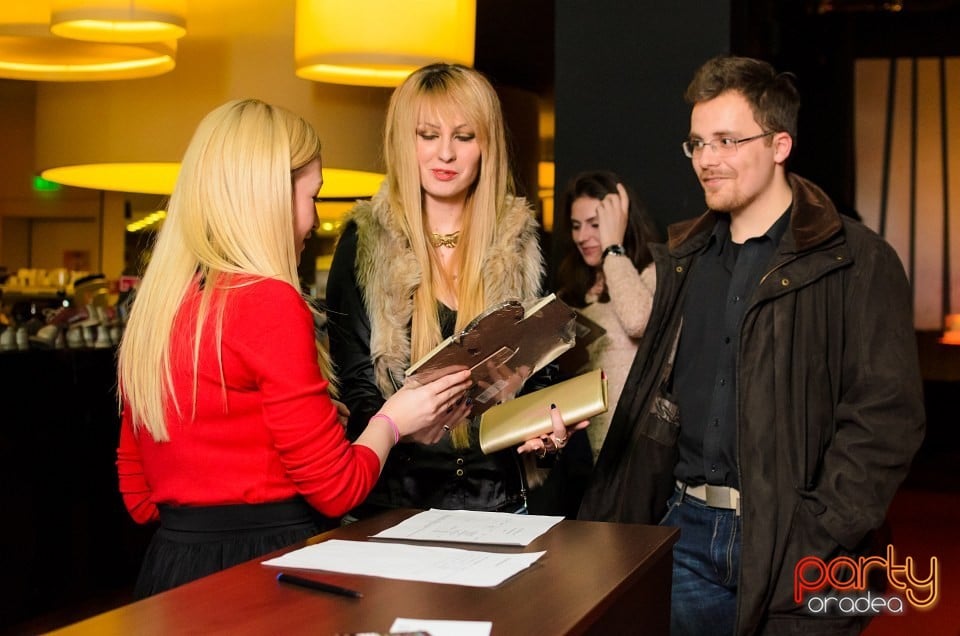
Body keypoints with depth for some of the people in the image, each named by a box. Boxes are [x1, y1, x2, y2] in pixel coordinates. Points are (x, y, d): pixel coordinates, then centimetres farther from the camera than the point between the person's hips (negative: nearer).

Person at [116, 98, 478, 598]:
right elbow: (335, 489, -12)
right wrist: (393, 420, 3)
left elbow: (135, 483, 13)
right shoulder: (270, 302, -16)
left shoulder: (154, 300, 5)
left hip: (170, 562, 8)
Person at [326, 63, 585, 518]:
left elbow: (538, 366, 12)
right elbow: (352, 383, -3)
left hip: (498, 496, 2)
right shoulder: (365, 242, -2)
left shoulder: (519, 240, 5)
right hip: (396, 497, -2)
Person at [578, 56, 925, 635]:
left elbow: (886, 417, -12)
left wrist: (816, 537, -18)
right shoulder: (684, 259, 13)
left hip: (790, 539, -5)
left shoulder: (857, 263, -6)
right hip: (685, 524, 5)